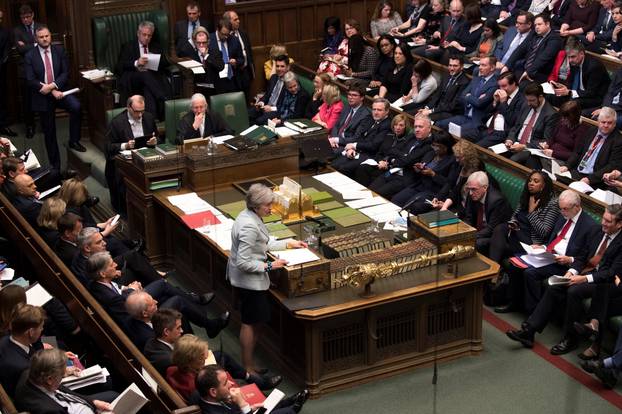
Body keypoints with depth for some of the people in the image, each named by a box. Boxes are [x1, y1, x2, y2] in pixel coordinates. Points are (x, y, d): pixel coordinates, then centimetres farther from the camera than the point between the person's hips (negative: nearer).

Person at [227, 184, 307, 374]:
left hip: (254, 279, 10)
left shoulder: (251, 216, 3)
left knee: (256, 322, 17)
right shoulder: (248, 226, -28)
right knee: (251, 322, 3)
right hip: (249, 280, -10)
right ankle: (248, 367, 15)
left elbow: (263, 244, 17)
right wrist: (269, 266, -21)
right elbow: (244, 262, -27)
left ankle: (249, 363, 28)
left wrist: (289, 243, 13)